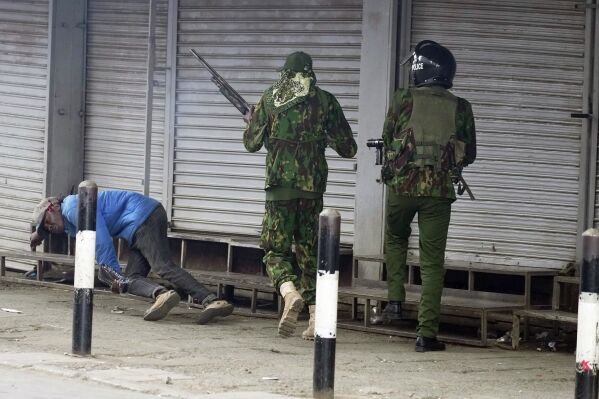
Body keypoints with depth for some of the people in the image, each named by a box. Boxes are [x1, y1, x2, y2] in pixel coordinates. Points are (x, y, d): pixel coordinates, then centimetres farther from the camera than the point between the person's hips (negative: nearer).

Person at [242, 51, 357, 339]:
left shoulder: (270, 100, 3)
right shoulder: (325, 101, 4)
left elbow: (252, 143, 8)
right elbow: (348, 148, 7)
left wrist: (251, 122, 29)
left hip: (280, 186, -2)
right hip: (313, 186, 2)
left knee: (275, 249, 5)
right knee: (309, 251, 13)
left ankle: (290, 292, -25)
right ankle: (316, 316, 6)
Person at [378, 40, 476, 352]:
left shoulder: (403, 99, -3)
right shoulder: (460, 109, 1)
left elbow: (387, 139, 8)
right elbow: (469, 154, 10)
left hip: (401, 184, 0)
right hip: (439, 191, 0)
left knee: (395, 240, 28)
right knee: (432, 262, 4)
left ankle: (395, 300, 13)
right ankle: (427, 333, -1)